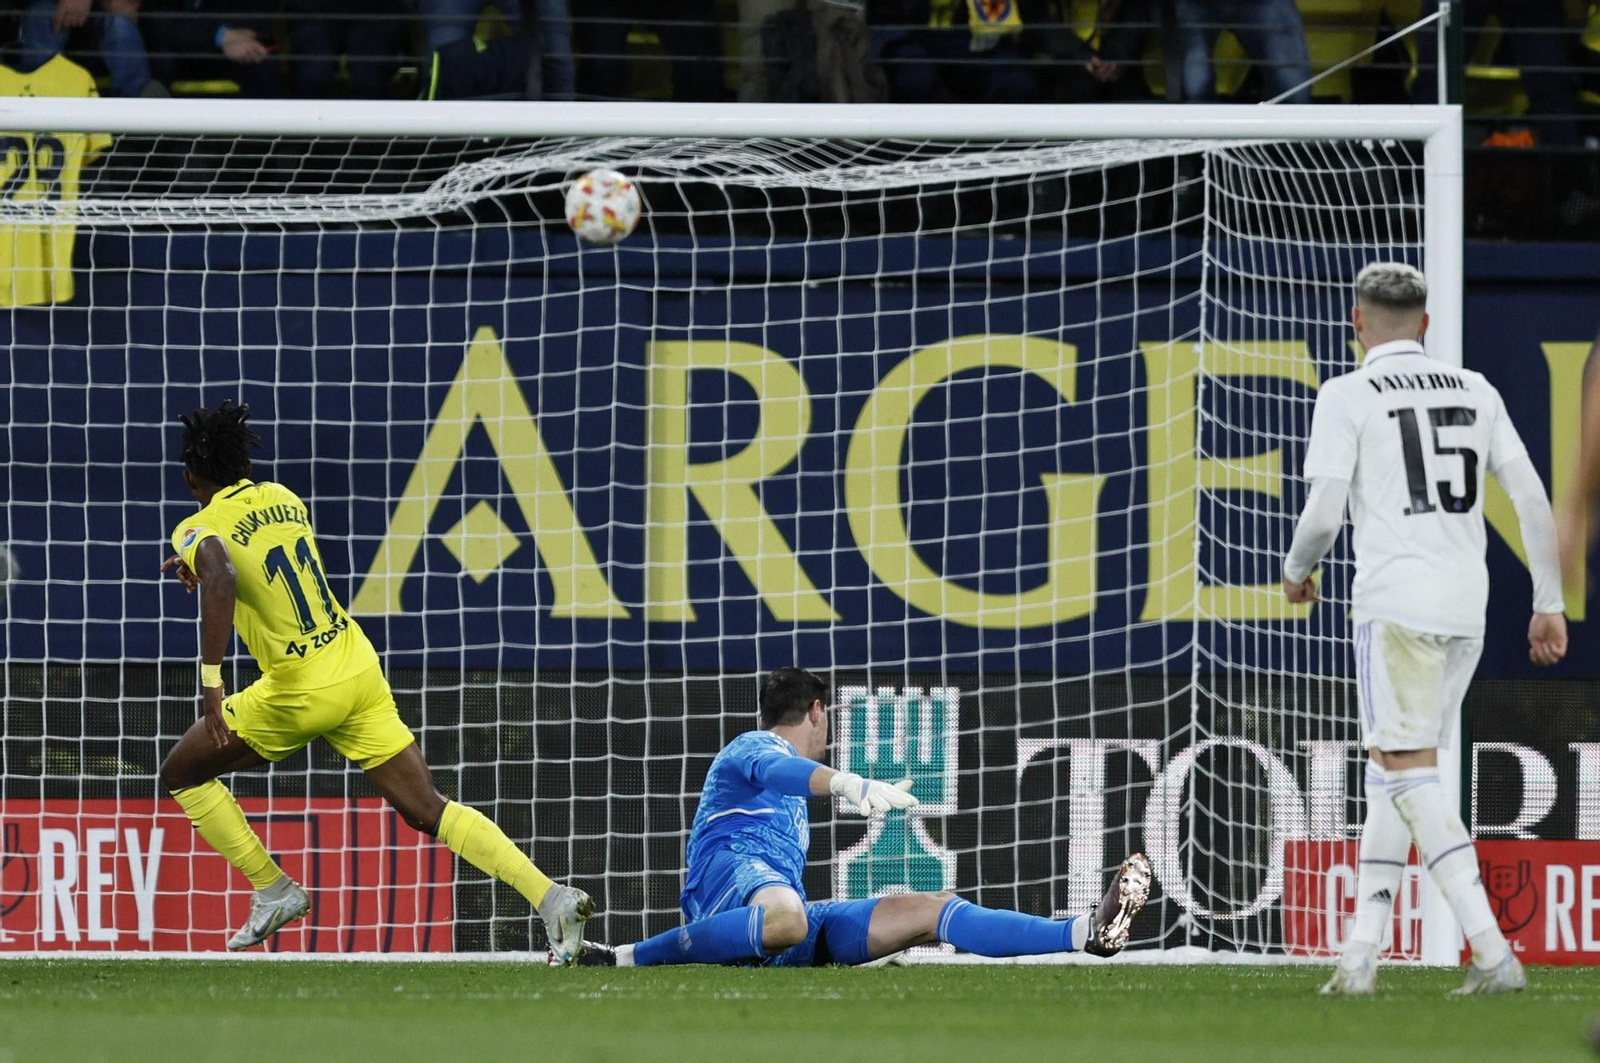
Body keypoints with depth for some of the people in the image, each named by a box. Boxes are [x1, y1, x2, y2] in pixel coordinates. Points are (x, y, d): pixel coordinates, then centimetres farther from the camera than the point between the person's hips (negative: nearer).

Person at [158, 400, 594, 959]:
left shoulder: (199, 529, -8)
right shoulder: (284, 499, 11)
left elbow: (222, 580, -32)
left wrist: (210, 681, -34)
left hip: (301, 693, -6)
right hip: (360, 668, 6)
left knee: (181, 773, 15)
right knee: (427, 812, 2)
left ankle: (274, 891, 14)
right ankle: (551, 897, -14)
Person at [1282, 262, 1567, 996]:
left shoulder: (1348, 396, -2)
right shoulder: (1475, 391, 14)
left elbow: (1323, 516, -7)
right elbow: (1531, 497, 9)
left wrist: (1296, 571, 14)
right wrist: (1550, 604, 12)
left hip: (1396, 603, -6)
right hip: (1467, 611, 6)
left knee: (1407, 775, -8)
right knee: (1391, 772, 15)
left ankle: (1492, 951, -21)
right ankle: (1360, 955, 11)